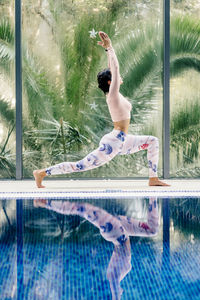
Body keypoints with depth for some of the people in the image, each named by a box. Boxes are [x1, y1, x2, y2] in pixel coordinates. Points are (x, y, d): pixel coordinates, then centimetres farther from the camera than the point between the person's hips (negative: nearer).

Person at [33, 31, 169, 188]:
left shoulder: (114, 95, 11)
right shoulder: (113, 95, -12)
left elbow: (113, 69, 18)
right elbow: (115, 68, -17)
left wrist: (109, 48, 17)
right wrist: (109, 48, -12)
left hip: (122, 141, 10)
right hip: (113, 142, -10)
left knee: (153, 141, 11)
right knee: (79, 166, -6)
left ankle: (153, 178, 9)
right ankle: (43, 172, 1)